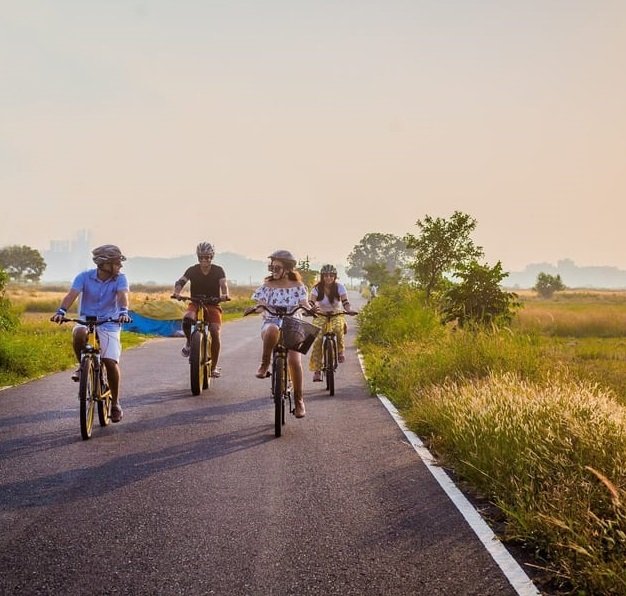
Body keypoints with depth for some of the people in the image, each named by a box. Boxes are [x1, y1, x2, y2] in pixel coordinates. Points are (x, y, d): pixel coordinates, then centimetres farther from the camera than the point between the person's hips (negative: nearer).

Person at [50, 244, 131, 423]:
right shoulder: (84, 277, -7)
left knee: (111, 361, -14)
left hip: (109, 324, 0)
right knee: (78, 334, -36)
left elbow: (123, 295, -25)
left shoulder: (120, 278, -7)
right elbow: (72, 294, -21)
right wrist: (61, 311, -39)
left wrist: (123, 311, -46)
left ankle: (115, 403, 5)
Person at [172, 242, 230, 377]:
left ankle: (214, 366, -3)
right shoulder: (192, 270, -2)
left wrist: (225, 295, -42)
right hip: (196, 304, 0)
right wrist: (177, 292, -36)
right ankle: (189, 343, -3)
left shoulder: (218, 270, -4)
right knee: (187, 319, -34)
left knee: (215, 332, -19)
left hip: (213, 305, 0)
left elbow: (223, 284, -19)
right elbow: (180, 282, -14)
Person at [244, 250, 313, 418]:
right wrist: (254, 308, -23)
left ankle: (299, 400, -5)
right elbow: (260, 303, 0)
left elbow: (304, 304, 0)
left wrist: (310, 309, -23)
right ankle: (265, 364, -24)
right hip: (271, 322, 0)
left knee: (295, 361, -19)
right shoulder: (268, 285, 10)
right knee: (272, 330, -41)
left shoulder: (298, 287, 9)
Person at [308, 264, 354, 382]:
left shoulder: (339, 287, -6)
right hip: (321, 316, 0)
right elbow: (311, 302, -21)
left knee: (338, 327, -36)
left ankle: (340, 350, -8)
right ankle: (316, 370, -17)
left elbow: (345, 302, -15)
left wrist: (349, 310, -37)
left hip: (336, 315, 0)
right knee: (318, 339, -22)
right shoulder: (317, 288, -8)